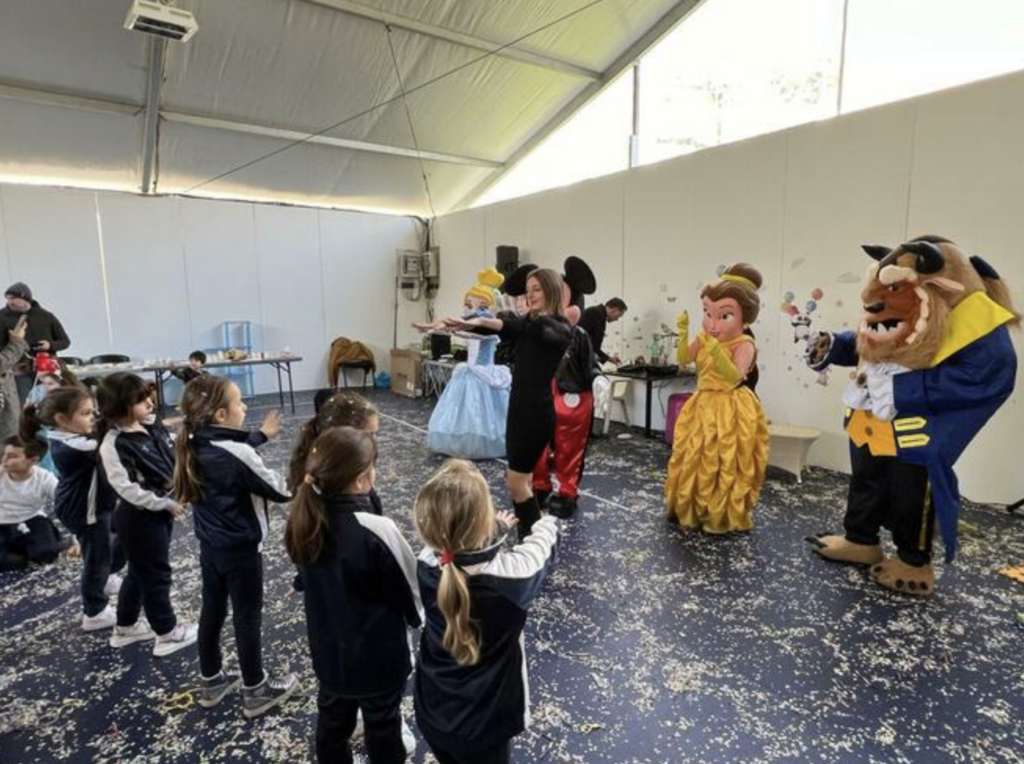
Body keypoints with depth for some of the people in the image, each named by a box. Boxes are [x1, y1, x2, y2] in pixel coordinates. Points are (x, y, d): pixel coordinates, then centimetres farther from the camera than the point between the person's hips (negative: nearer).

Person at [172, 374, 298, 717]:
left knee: (212, 611, 21)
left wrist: (260, 435, 20)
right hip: (241, 549, -8)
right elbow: (280, 490, -19)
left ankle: (210, 682, 39)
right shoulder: (237, 454, -28)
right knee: (248, 618, 8)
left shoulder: (196, 446, -4)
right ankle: (256, 691, 25)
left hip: (210, 546, 8)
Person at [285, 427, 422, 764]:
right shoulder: (377, 530, -32)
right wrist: (417, 618, 4)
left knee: (332, 723, 27)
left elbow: (310, 576, 3)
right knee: (383, 729, 21)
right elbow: (412, 591, -17)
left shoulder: (304, 518, -15)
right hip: (379, 655, -5)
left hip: (328, 651, 5)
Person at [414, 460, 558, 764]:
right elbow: (540, 545, -11)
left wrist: (496, 528, 19)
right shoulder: (511, 574, -34)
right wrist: (548, 523, 11)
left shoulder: (428, 564, -23)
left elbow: (458, 538, 1)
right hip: (485, 720, -3)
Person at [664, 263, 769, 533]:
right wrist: (683, 334, -12)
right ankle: (691, 508, 29)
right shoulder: (703, 339, 3)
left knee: (725, 464, 1)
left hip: (731, 410, -6)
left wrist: (718, 353, -36)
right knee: (694, 458, 14)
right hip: (704, 406, 6)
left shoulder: (743, 344, -15)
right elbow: (683, 360, 0)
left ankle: (724, 515, 17)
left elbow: (736, 377, -25)